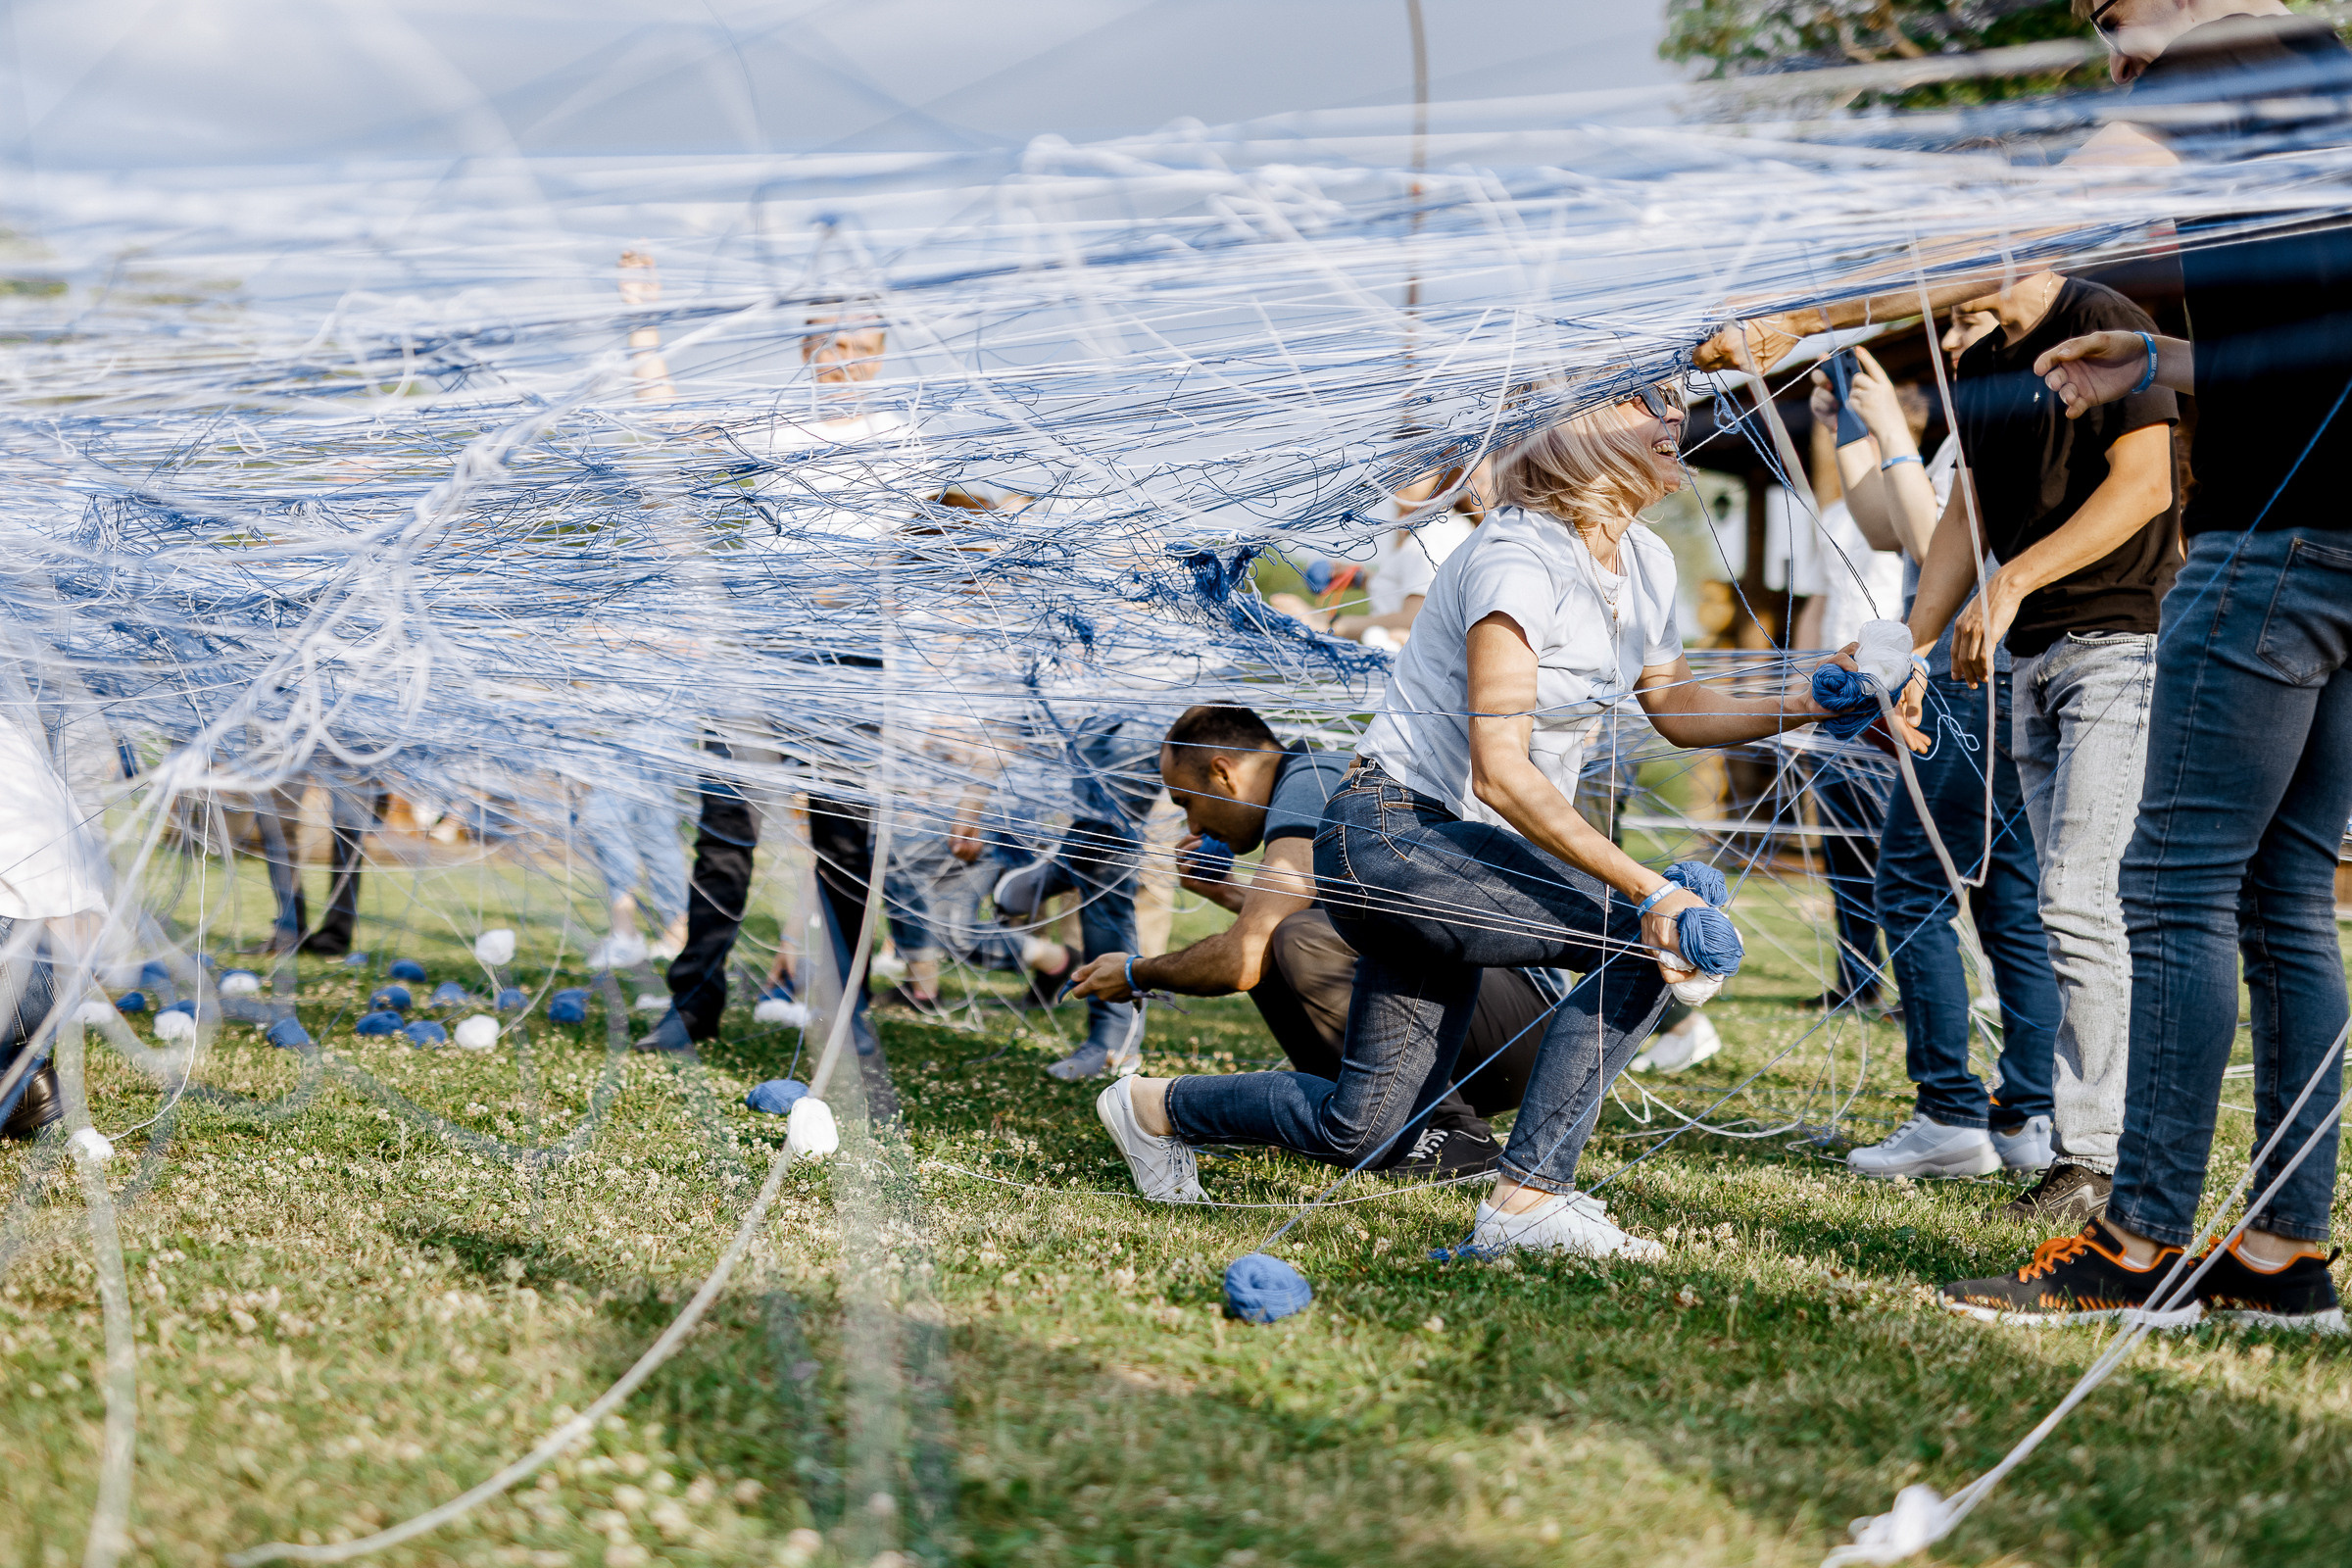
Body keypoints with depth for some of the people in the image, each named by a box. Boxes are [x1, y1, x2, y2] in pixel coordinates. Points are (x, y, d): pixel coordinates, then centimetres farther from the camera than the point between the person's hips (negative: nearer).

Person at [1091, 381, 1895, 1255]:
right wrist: (1648, 888, -34)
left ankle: (1156, 1110, 35)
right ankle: (1528, 1202, -19)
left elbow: (1676, 712, 17)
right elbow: (1501, 772, -28)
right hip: (1390, 833, -9)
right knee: (1643, 939, -26)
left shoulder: (1645, 564, 5)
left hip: (1460, 854, 10)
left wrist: (1803, 705, -1)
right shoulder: (1519, 562, -22)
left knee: (1358, 1130, 12)